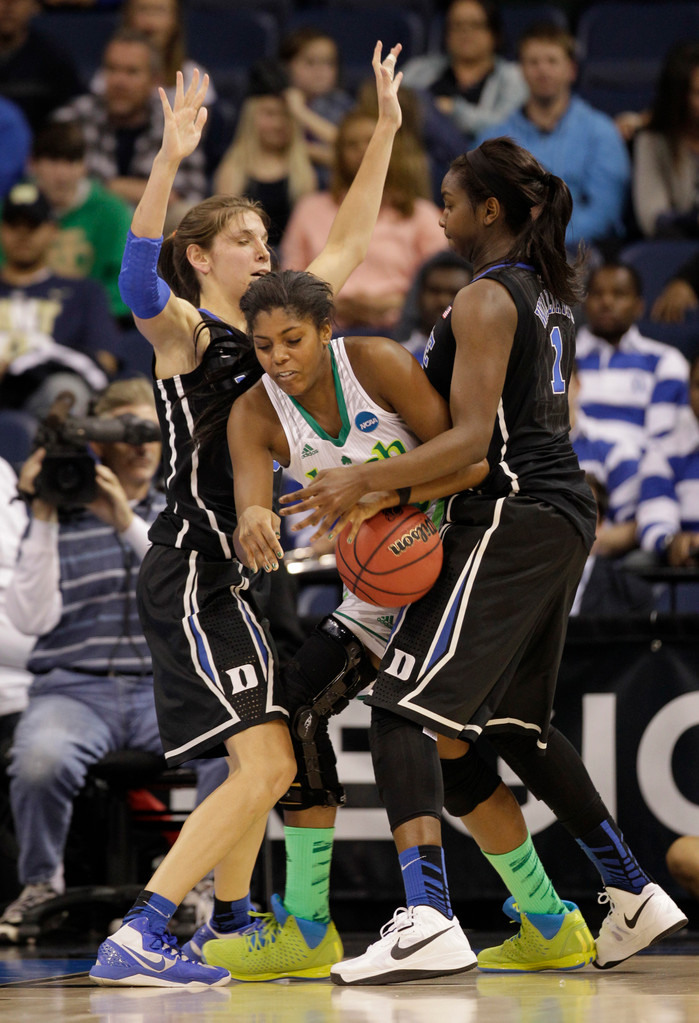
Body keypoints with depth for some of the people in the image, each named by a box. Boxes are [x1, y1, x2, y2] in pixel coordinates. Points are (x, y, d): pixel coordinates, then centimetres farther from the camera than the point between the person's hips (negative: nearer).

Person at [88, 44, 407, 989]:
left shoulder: (268, 330, 14)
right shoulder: (182, 332, -7)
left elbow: (348, 246, 23)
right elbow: (138, 280, -30)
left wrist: (385, 133, 20)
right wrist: (169, 162, -41)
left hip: (242, 572, 9)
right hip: (196, 569, -9)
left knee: (262, 764, 17)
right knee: (265, 764, -19)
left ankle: (232, 929, 29)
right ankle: (136, 940, -24)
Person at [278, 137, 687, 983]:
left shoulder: (484, 301, -12)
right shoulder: (550, 294, 16)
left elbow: (472, 438, -19)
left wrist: (367, 480, -24)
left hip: (507, 518, -10)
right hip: (564, 514, 10)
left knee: (403, 710, -14)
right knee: (514, 722, 22)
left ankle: (424, 923, -29)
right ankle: (634, 896, 25)